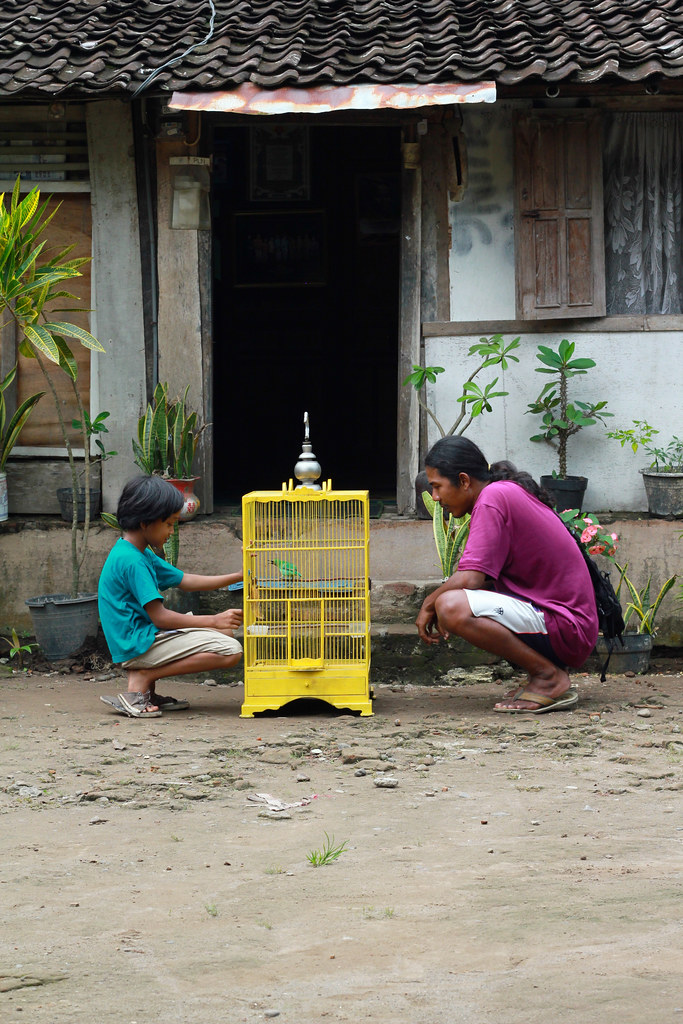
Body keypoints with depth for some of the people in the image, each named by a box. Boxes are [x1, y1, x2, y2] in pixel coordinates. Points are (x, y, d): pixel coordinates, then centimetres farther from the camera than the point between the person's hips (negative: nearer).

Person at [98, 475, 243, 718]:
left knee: (226, 631, 21)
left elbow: (185, 581, 22)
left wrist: (237, 577, 15)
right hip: (138, 643, -11)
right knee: (229, 651, -18)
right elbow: (160, 617, -19)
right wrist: (213, 621, -13)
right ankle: (143, 678, -12)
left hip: (146, 635, 11)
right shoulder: (131, 561, -17)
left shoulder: (141, 555, 16)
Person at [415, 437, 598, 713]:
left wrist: (428, 605, -3)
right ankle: (548, 669, 12)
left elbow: (470, 579, -21)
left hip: (567, 630, -11)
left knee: (451, 606, -25)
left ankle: (549, 677, -13)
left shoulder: (493, 499, -14)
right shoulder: (512, 493, 17)